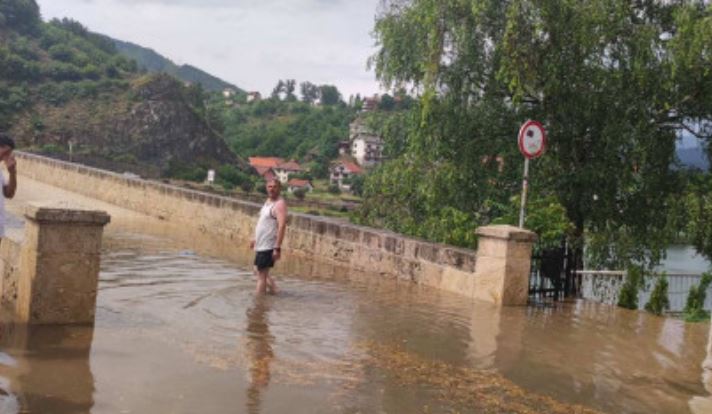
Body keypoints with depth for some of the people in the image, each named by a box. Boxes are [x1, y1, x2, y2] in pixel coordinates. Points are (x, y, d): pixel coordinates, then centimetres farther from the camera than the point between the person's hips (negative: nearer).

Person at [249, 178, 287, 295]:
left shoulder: (279, 204, -16)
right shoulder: (268, 201, 12)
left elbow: (282, 226, -25)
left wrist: (277, 248, -30)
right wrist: (256, 239, 25)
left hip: (269, 246, -9)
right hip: (261, 245, 9)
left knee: (261, 275, -4)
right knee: (258, 271, 19)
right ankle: (273, 289, 26)